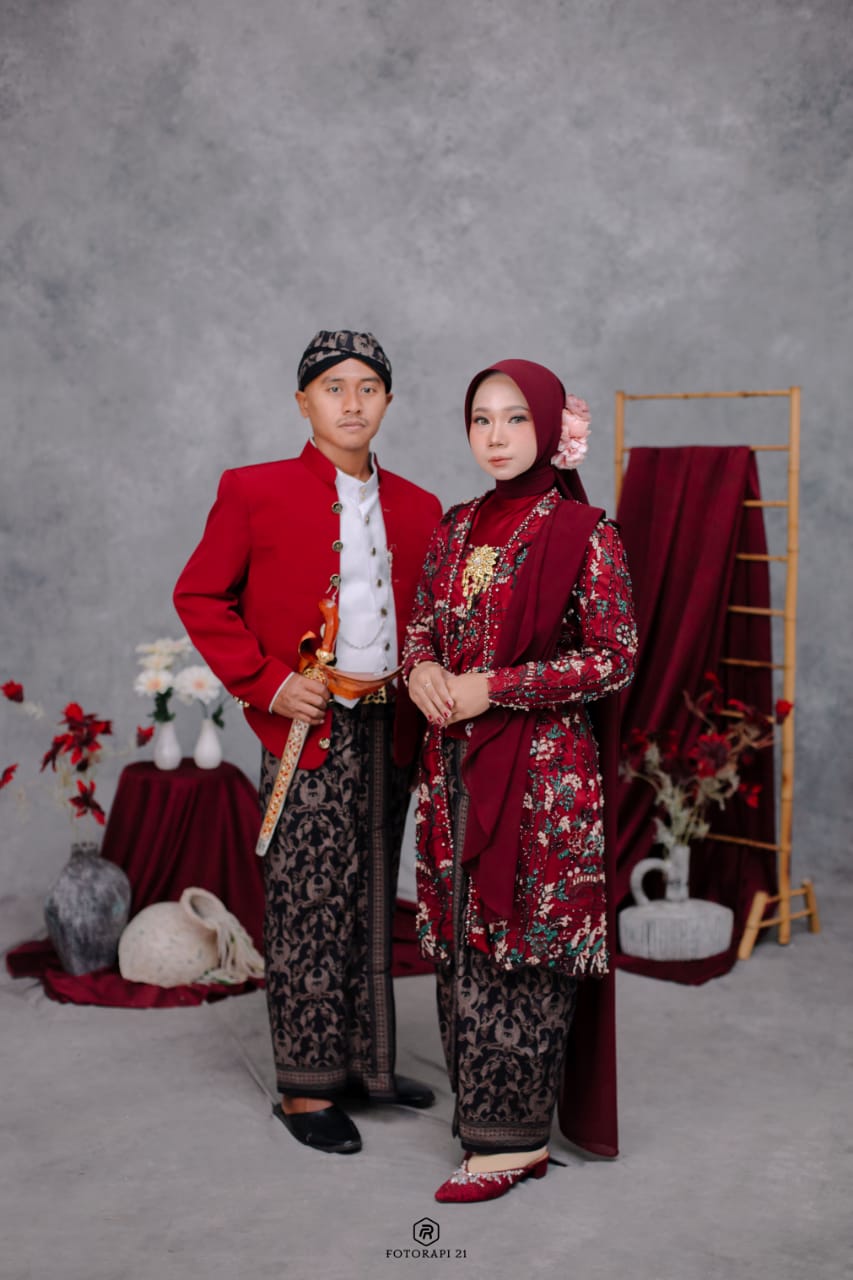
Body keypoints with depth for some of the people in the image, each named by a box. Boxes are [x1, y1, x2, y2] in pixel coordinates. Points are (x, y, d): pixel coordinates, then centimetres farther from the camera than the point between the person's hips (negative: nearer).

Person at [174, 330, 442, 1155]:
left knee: (371, 906, 14)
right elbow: (198, 596, -1)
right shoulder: (254, 492, -2)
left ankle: (363, 1063, 27)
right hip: (307, 734, -5)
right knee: (310, 910, -2)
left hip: (388, 735, 5)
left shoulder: (416, 507, 11)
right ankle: (306, 1088, 10)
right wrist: (266, 684, -9)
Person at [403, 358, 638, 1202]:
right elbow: (420, 627, 20)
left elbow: (615, 657, -9)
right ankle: (483, 1105, 23)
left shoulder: (583, 532, -7)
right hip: (456, 765, 6)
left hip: (543, 771, -6)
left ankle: (512, 1136, 8)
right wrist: (420, 671, -3)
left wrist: (497, 687, -13)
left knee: (524, 942, -2)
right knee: (462, 937, 9)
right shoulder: (457, 528, 11)